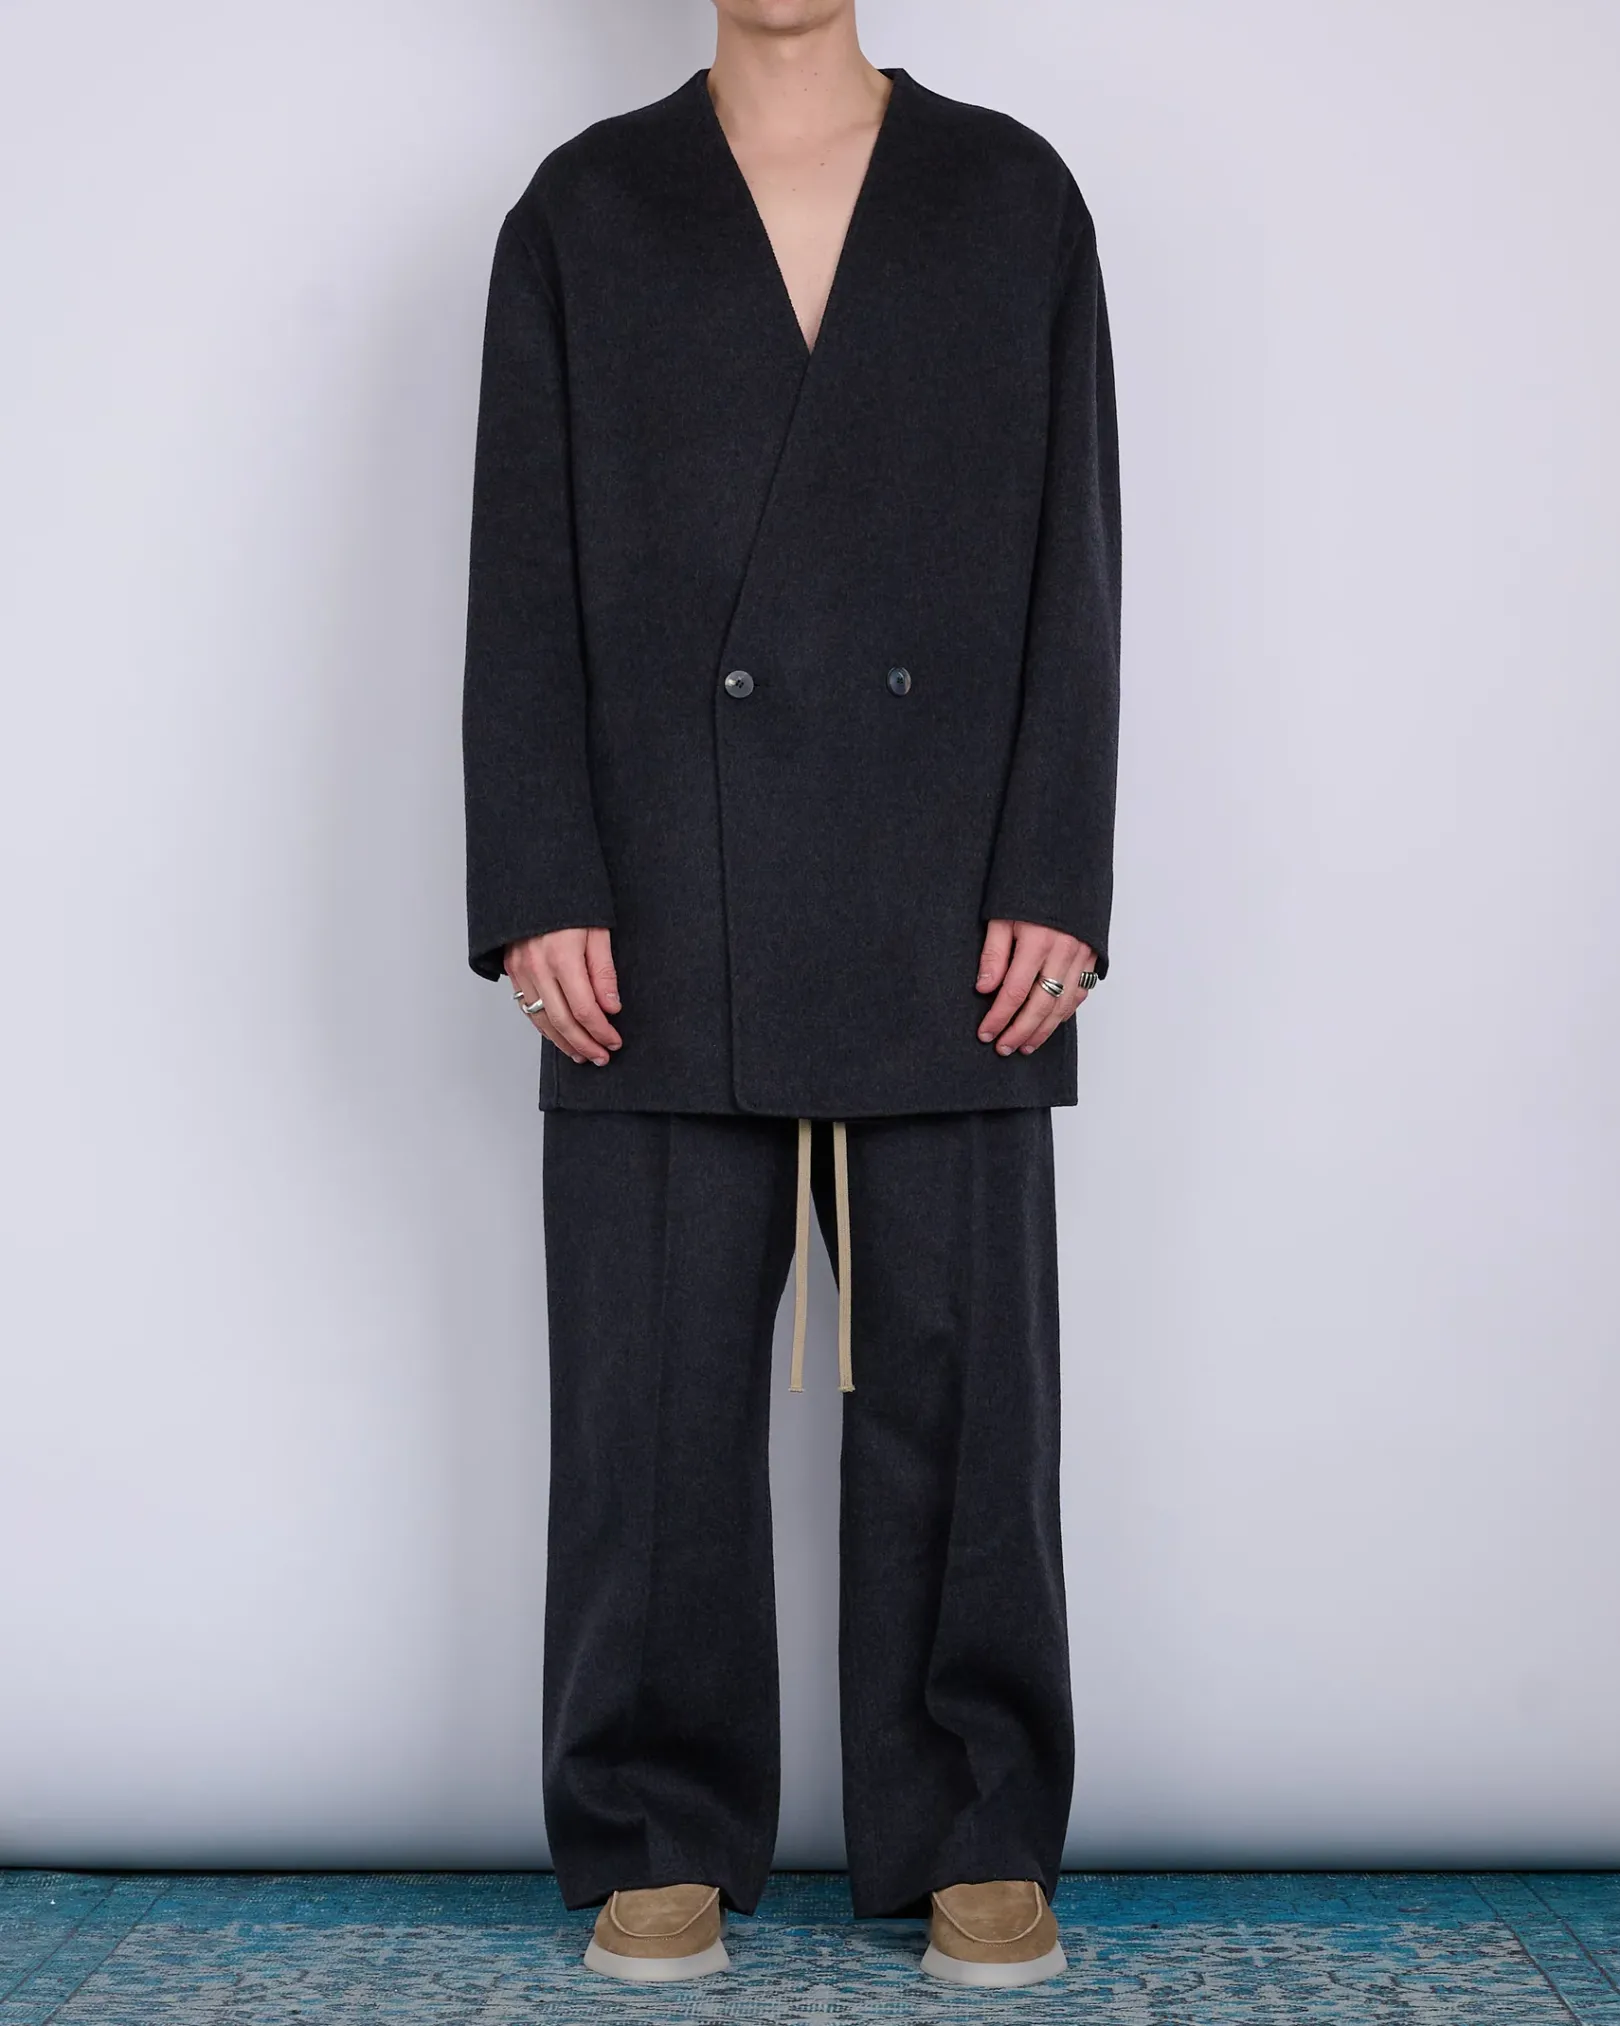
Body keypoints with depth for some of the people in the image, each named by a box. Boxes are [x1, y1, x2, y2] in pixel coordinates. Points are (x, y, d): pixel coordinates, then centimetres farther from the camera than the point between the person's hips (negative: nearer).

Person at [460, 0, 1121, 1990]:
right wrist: (541, 894, -4)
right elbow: (524, 578, 5)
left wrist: (1055, 888, -3)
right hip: (666, 928, 0)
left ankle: (978, 1843, 17)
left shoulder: (1015, 199, 11)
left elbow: (1072, 563, 6)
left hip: (949, 925, 0)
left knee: (960, 1375, 3)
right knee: (656, 1391, 3)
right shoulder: (581, 213, 11)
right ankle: (662, 1843, 17)